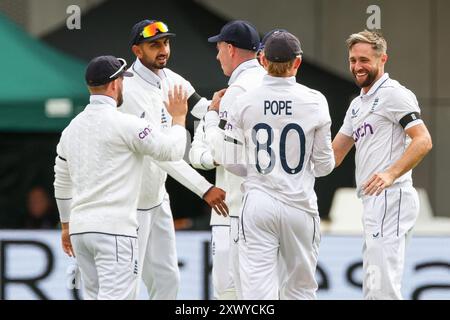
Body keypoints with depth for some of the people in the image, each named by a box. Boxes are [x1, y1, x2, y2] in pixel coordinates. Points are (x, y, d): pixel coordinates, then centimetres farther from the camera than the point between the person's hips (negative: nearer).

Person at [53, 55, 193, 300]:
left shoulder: (72, 128, 13)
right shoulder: (124, 124, -10)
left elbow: (62, 183, 22)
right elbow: (172, 150, -6)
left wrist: (66, 226, 33)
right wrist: (178, 117, 12)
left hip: (79, 227, 8)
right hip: (114, 228, -8)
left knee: (95, 296, 14)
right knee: (116, 297, -12)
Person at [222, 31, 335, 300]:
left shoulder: (245, 103, -3)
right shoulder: (314, 101, -5)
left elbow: (233, 163, 1)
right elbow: (324, 164, 0)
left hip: (258, 205, 0)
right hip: (299, 204, 0)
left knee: (258, 290, -3)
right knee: (301, 287, 15)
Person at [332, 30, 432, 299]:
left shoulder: (393, 94, -6)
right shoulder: (358, 104, 24)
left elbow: (423, 141, -16)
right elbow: (333, 155, 27)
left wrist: (391, 174, -27)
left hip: (390, 198, -10)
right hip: (373, 203, 10)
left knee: (383, 287, -18)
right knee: (372, 289, 11)